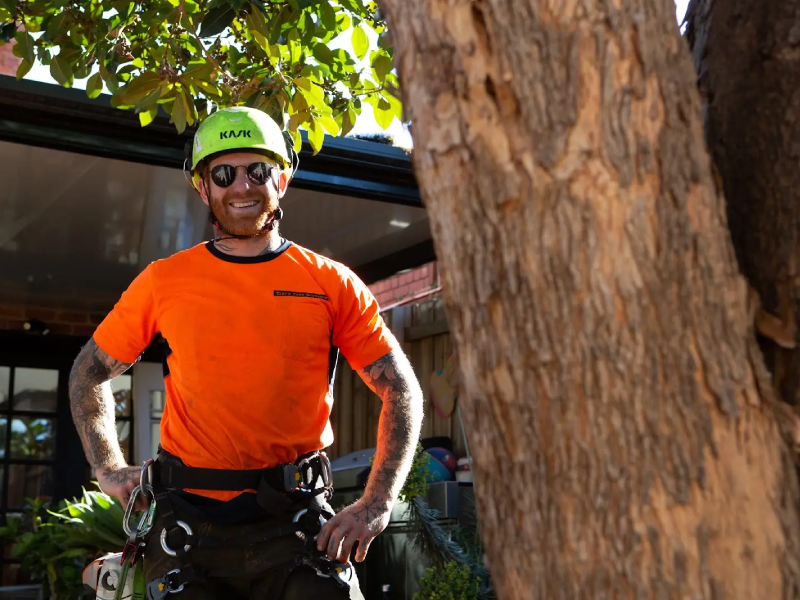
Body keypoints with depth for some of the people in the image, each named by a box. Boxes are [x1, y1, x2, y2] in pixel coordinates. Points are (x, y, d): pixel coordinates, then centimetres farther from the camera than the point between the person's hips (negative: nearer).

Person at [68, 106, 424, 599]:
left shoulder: (332, 283, 3)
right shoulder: (165, 280, 5)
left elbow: (402, 392, 3)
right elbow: (90, 373, 18)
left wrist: (376, 505, -6)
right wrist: (110, 469, 8)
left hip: (295, 525, -1)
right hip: (190, 522, 1)